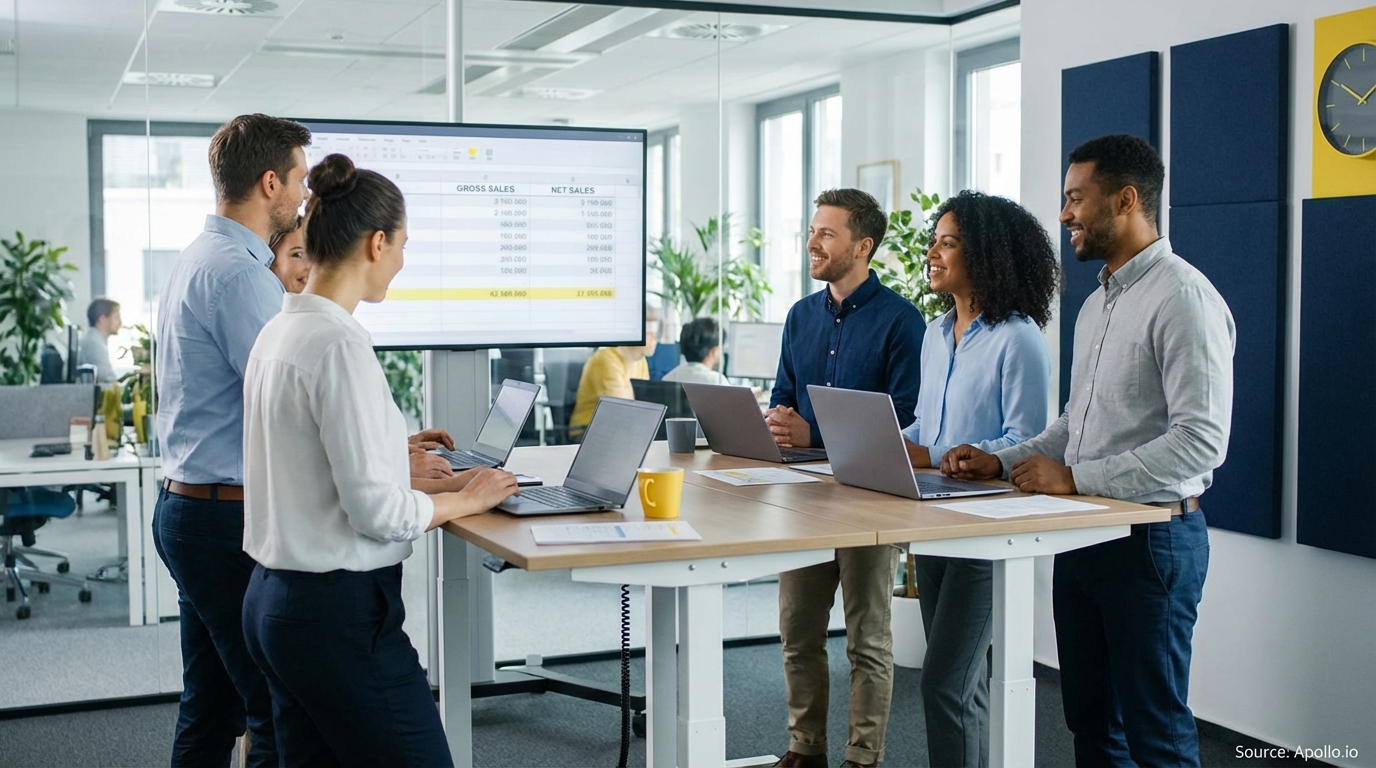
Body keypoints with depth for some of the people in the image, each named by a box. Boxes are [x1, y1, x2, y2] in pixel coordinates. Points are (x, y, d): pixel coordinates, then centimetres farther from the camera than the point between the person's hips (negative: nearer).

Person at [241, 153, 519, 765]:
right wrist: (466, 500, -4)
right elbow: (376, 510, -20)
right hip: (339, 613, -10)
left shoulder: (278, 331, 8)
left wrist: (393, 450, 25)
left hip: (274, 599, 10)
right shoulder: (340, 345, -20)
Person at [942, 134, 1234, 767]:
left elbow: (1201, 440, -23)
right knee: (1088, 717, 16)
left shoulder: (1182, 298, -15)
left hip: (1151, 535, -9)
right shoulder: (1097, 304, 15)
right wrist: (1003, 463, 5)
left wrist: (1075, 478, -22)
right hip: (1082, 533, 9)